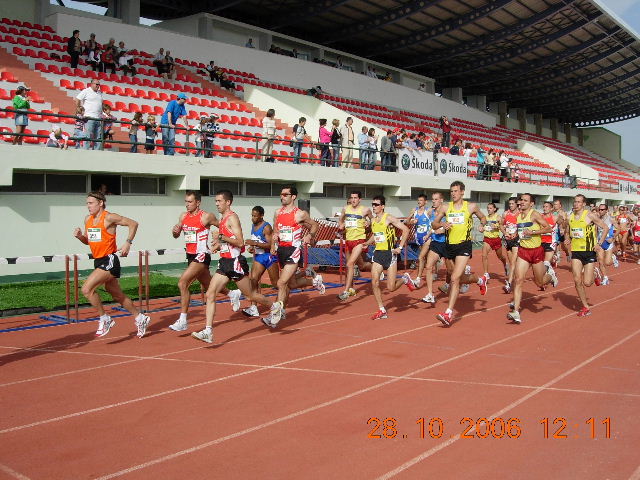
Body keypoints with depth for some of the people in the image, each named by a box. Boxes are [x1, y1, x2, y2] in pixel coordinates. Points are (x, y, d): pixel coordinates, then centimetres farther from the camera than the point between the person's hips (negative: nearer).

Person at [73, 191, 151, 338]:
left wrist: (128, 243, -15)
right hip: (98, 261, 9)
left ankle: (105, 319, -4)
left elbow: (133, 224, -8)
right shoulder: (88, 219, 10)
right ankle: (140, 318, 32)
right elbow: (88, 241, 20)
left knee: (87, 289, -20)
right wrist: (79, 236, -1)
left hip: (109, 261, -9)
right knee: (117, 295, 17)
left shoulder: (109, 218, -13)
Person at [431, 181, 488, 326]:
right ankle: (480, 280, 51)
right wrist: (442, 224, -11)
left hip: (464, 245, -5)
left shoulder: (471, 207, 1)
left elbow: (483, 217, 17)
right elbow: (434, 224, 10)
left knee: (454, 279, -17)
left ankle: (449, 314, -19)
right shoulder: (445, 208, 6)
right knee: (459, 278, 20)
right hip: (450, 246, 5)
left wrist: (482, 224, -5)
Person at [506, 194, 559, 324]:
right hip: (523, 251, 4)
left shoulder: (534, 214, -12)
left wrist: (533, 232, -24)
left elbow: (548, 228, -16)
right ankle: (516, 312, -14)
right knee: (518, 280, -12)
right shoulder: (518, 216, 7)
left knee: (540, 283, 9)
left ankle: (548, 270, 44)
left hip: (537, 251, -4)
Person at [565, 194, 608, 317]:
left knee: (587, 283, -6)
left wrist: (599, 244, -12)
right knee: (577, 280, -6)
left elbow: (605, 228, -4)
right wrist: (569, 239, 6)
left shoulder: (590, 215, -9)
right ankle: (585, 307, 7)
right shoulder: (570, 217, 6)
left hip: (589, 251, -4)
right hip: (576, 252, 4)